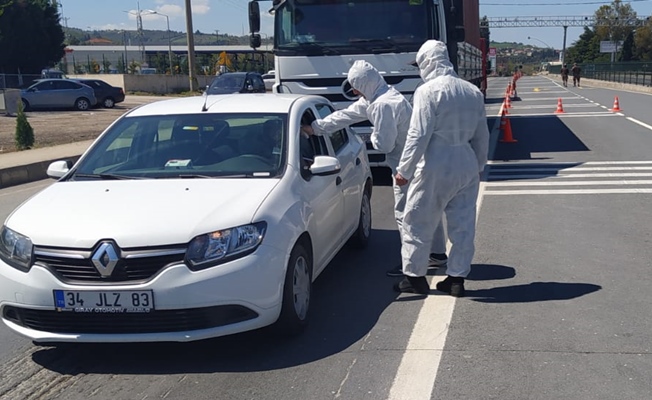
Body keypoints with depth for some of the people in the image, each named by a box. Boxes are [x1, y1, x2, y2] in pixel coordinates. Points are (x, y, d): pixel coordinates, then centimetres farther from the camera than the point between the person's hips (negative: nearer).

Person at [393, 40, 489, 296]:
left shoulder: (428, 92, -12)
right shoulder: (473, 92, 8)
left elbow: (418, 136, -16)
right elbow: (482, 135, 13)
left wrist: (404, 170, -9)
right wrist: (478, 166, 23)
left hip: (436, 168, -6)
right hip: (467, 165, 7)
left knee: (417, 223, 7)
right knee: (463, 225, 12)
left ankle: (414, 277, 14)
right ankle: (457, 278, 19)